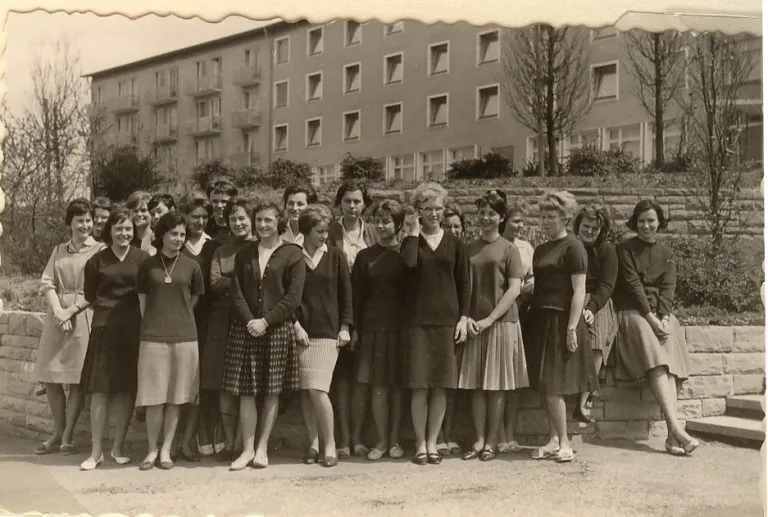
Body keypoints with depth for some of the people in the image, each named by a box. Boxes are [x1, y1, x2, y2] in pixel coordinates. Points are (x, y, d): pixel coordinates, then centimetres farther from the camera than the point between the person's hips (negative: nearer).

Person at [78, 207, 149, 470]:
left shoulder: (142, 258, 2)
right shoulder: (97, 261, 5)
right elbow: (90, 296, 14)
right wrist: (110, 306, 5)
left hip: (134, 329, 0)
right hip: (105, 328, 0)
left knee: (127, 389, 4)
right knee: (100, 389, -2)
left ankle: (118, 448, 15)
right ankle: (96, 451, 4)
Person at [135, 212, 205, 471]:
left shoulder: (191, 266, 6)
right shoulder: (148, 265, 5)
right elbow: (143, 302, 10)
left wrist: (179, 320, 11)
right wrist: (153, 325, 5)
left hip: (184, 337, 1)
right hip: (153, 337, -1)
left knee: (176, 397, 3)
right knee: (154, 398, -2)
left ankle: (166, 450, 12)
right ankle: (152, 449, 9)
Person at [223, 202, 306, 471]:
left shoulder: (293, 254, -1)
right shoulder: (244, 254, 11)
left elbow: (293, 297, -6)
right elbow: (236, 291, 6)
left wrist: (266, 321, -13)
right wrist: (249, 320, -10)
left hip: (278, 330, -3)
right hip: (245, 329, 3)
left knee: (272, 392, 2)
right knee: (246, 391, 0)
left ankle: (262, 448, 10)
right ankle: (248, 449, 6)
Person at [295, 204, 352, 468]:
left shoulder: (335, 256, 4)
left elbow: (346, 294, 7)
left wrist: (345, 327, 1)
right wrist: (295, 325, -5)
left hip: (328, 332, -1)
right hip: (301, 332, 1)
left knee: (317, 390, -10)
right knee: (305, 391, 3)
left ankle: (329, 444, 2)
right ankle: (313, 443, 13)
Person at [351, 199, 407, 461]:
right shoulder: (365, 256, 7)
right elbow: (356, 295, 7)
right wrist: (355, 328, 1)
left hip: (401, 327, -1)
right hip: (373, 327, 1)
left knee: (398, 385, 4)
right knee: (378, 386, 0)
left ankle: (395, 439, 13)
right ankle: (381, 440, 9)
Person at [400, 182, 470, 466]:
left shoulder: (453, 243, 9)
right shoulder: (411, 240, 5)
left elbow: (463, 283, 9)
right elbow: (409, 263, -18)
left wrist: (463, 318, 2)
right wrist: (414, 232, -9)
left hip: (446, 320, 1)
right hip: (416, 320, -1)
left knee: (440, 386, 3)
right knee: (419, 386, -2)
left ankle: (432, 442, 13)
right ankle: (420, 444, 7)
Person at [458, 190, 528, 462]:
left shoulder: (508, 249, 1)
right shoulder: (469, 249, 10)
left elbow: (514, 289, -6)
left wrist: (489, 319, -13)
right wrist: (466, 317, -7)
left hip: (501, 322, -3)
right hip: (474, 324, 3)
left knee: (496, 384, 1)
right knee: (476, 384, 4)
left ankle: (491, 442, 8)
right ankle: (479, 439, 11)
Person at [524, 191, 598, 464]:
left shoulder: (573, 247, -7)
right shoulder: (540, 250, 16)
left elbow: (579, 291, -12)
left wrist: (572, 328, -17)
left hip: (560, 320, -7)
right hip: (540, 319, 7)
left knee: (552, 385, -8)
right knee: (545, 386, 7)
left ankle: (564, 442, 1)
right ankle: (554, 440, 15)